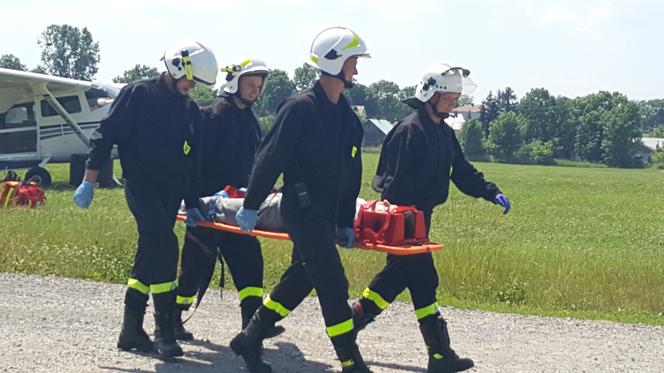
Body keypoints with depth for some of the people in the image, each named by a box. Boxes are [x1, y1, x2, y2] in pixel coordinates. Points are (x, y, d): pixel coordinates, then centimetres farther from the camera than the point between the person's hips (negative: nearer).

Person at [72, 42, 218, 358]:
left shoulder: (190, 109, 15)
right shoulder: (138, 94, -4)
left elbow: (191, 161, 19)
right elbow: (106, 134, -6)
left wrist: (192, 204, 15)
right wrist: (89, 181, -11)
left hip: (170, 193, 7)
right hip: (140, 186, -7)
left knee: (150, 255, 10)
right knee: (165, 248, -19)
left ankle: (131, 331, 18)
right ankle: (164, 331, -15)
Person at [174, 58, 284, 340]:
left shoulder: (249, 119, 15)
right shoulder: (215, 114, -11)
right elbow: (198, 157, -16)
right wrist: (212, 194, -21)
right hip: (208, 202, -8)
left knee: (248, 259, 1)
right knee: (198, 262, -2)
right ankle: (172, 319, 11)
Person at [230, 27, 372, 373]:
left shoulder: (347, 116, 13)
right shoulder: (300, 107, -12)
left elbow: (352, 173, 17)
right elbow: (270, 157, -12)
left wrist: (346, 222, 16)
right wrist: (251, 205, -11)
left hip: (325, 214, 9)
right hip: (302, 210, -9)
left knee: (301, 279, 13)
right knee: (333, 285, -8)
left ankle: (249, 339, 26)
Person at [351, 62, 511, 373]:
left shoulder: (444, 133, 13)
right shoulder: (410, 129, -16)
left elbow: (462, 171, 15)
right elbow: (396, 179, -20)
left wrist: (491, 193, 3)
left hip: (419, 215, 10)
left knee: (398, 274, 16)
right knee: (423, 281, -7)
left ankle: (356, 316, 29)